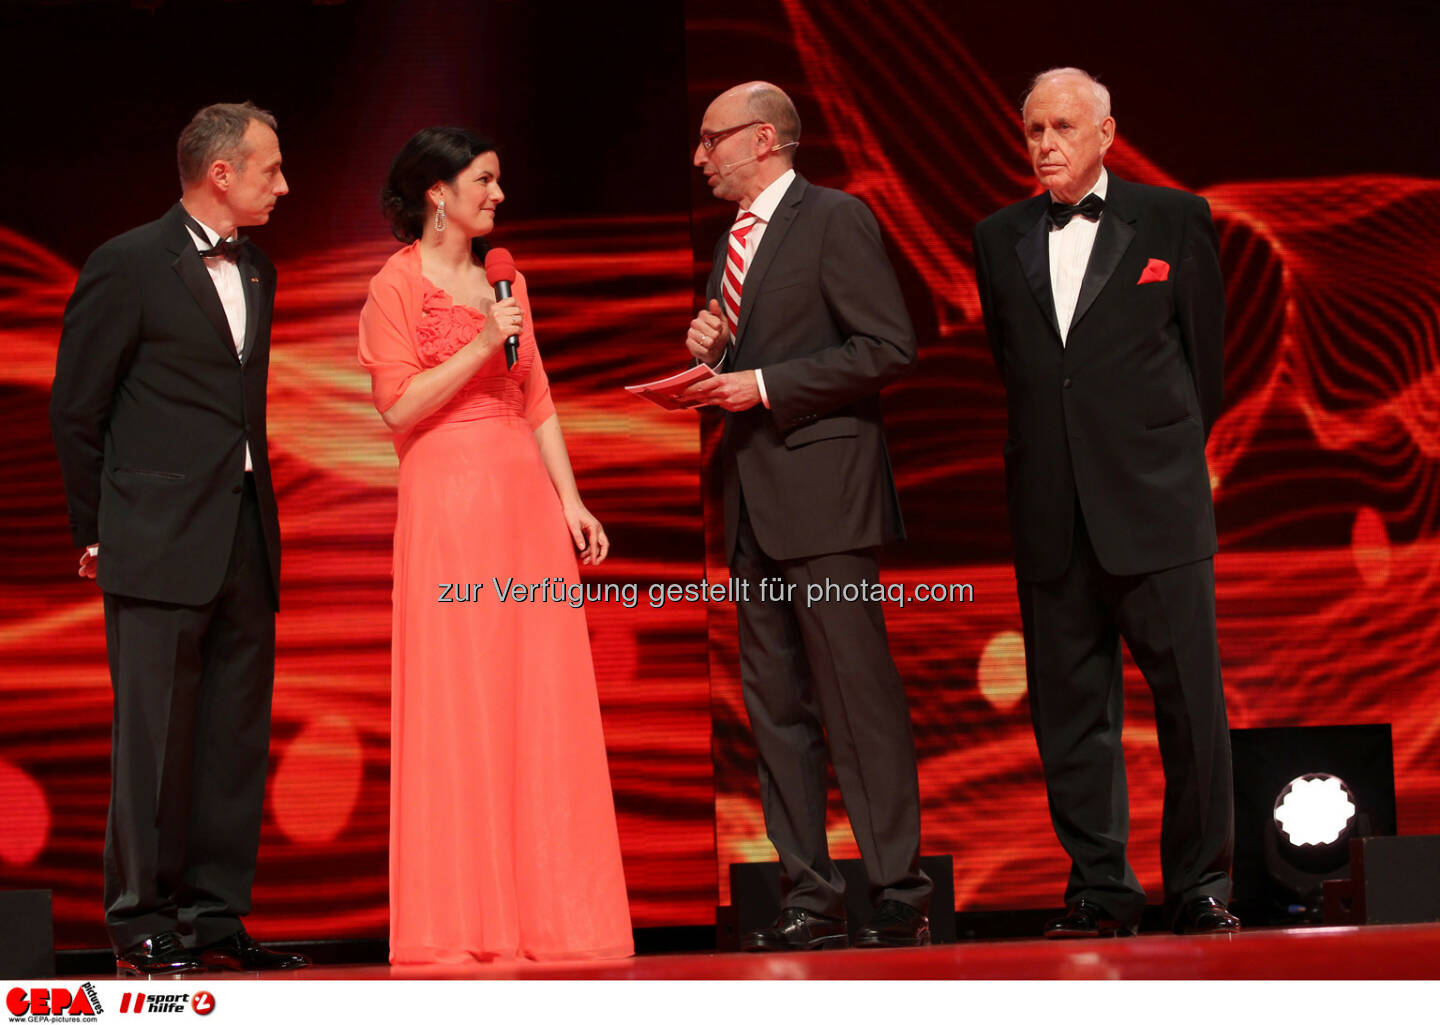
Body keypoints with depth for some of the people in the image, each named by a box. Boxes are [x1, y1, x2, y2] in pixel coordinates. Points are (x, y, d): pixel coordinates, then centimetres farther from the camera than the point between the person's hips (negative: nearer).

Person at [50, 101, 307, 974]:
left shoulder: (256, 271, 15)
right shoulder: (129, 266, -5)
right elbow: (76, 409, -2)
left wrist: (256, 514, 14)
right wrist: (96, 532, 0)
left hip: (246, 540, 7)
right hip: (159, 544, -7)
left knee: (236, 739, 6)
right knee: (155, 738, -3)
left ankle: (215, 917, 12)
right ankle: (143, 921, 4)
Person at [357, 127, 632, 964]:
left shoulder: (503, 283, 17)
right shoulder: (397, 287, -1)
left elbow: (537, 401, 17)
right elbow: (399, 405, -9)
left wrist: (570, 499, 9)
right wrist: (481, 345, -14)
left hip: (526, 497, 6)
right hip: (447, 501, -6)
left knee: (541, 698, 2)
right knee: (456, 703, -4)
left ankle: (546, 902, 8)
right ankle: (461, 916, 0)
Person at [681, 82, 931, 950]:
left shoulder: (835, 219, -5)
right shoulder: (737, 240, 20)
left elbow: (890, 348, -14)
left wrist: (764, 385, -15)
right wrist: (711, 351, 5)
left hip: (825, 494, -9)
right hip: (755, 499, 9)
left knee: (860, 693, -9)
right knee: (776, 706, 7)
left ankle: (900, 896, -6)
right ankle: (810, 899, 11)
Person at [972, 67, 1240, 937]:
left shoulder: (1174, 220, 4)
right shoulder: (999, 240, 12)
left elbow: (1206, 352, 9)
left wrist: (1167, 452, 10)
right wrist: (1043, 460, 12)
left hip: (1154, 503, -3)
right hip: (1050, 508, 3)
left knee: (1190, 695, -2)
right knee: (1069, 703, 4)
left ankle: (1201, 888, 6)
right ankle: (1099, 890, 11)